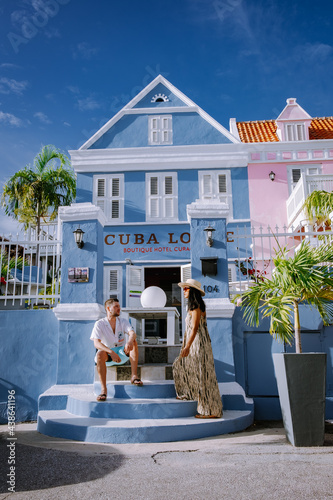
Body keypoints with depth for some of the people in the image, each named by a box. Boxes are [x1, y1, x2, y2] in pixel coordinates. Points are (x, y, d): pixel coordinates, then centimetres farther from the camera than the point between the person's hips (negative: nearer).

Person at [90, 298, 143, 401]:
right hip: (107, 352, -2)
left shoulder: (123, 322, 1)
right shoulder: (99, 324, -8)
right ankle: (103, 389, -36)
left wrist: (130, 341, -44)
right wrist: (111, 352, -37)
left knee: (133, 342, -25)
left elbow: (132, 333, -18)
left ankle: (134, 376, -29)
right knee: (100, 354, -36)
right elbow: (96, 343, -21)